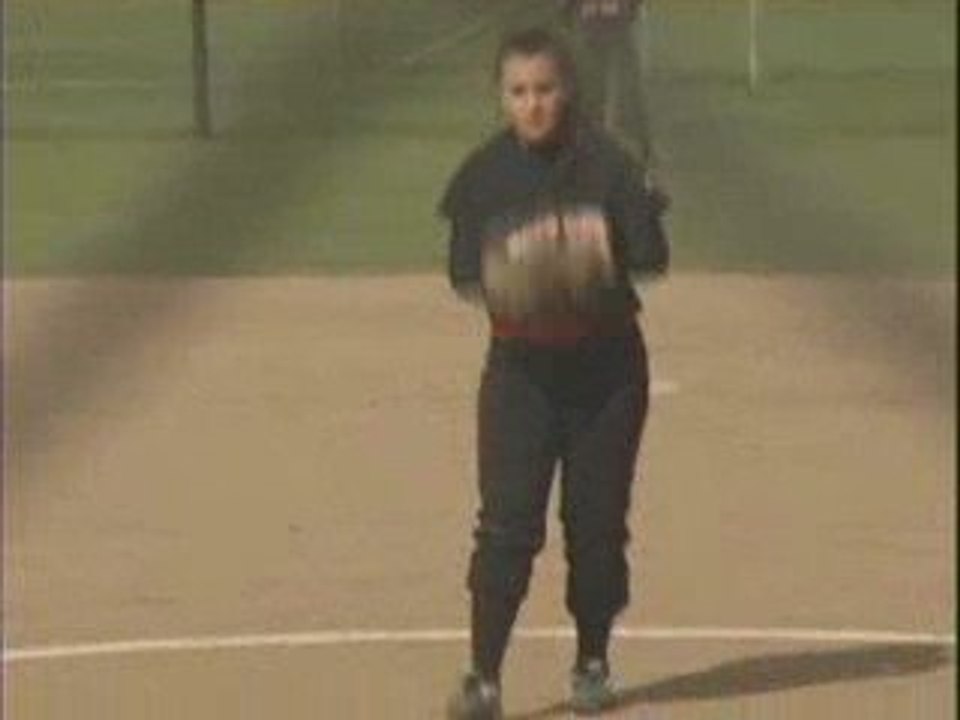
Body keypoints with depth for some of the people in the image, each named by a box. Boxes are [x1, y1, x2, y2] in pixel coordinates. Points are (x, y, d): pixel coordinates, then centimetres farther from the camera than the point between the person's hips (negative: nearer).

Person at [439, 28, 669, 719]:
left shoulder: (608, 164, -6)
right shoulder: (484, 173, -1)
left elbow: (651, 257, -8)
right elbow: (464, 273, 1)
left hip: (606, 364, 0)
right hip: (519, 366, 0)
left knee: (597, 520, 7)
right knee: (507, 521, -8)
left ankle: (592, 662, 25)